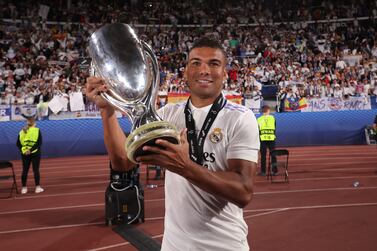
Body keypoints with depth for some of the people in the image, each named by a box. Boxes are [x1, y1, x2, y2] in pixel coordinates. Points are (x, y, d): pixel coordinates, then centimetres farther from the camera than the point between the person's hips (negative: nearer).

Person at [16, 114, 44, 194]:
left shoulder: (22, 131, 3)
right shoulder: (37, 130, -8)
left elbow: (18, 144, 0)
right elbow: (39, 143, -15)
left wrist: (23, 151, -5)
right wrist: (31, 150, -15)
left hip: (25, 154, 3)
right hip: (35, 154, -3)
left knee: (25, 170, 10)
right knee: (36, 170, 3)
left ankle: (24, 188, 14)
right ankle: (38, 187, 5)